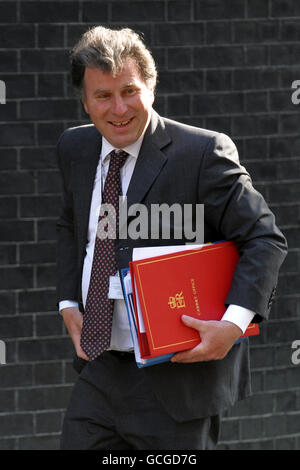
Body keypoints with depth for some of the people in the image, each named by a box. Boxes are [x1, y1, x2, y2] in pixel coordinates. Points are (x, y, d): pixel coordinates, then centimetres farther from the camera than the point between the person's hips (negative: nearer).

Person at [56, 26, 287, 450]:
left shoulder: (202, 152, -12)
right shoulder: (75, 149, 7)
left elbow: (265, 240, -10)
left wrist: (234, 323, -23)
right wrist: (68, 304, 11)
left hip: (177, 379, -5)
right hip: (99, 374, 6)